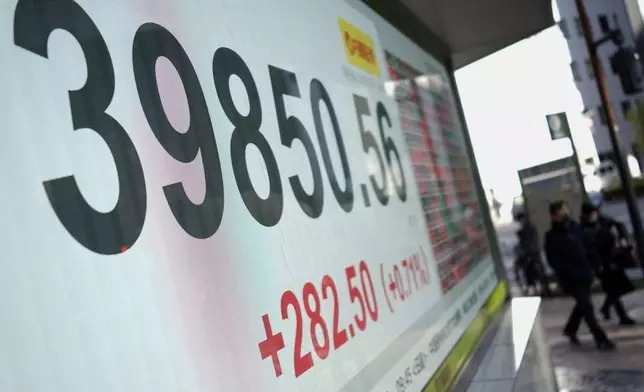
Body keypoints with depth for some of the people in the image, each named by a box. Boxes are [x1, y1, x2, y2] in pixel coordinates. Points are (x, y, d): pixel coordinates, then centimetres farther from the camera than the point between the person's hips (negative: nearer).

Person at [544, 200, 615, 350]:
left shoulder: (574, 227, 4)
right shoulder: (552, 237, -16)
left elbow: (587, 247, 12)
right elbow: (555, 262, -18)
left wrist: (592, 266, 1)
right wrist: (574, 272, -22)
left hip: (584, 274, 7)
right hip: (570, 279, -7)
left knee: (582, 304, 19)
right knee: (587, 307, -3)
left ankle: (570, 330, 39)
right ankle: (601, 339, 8)